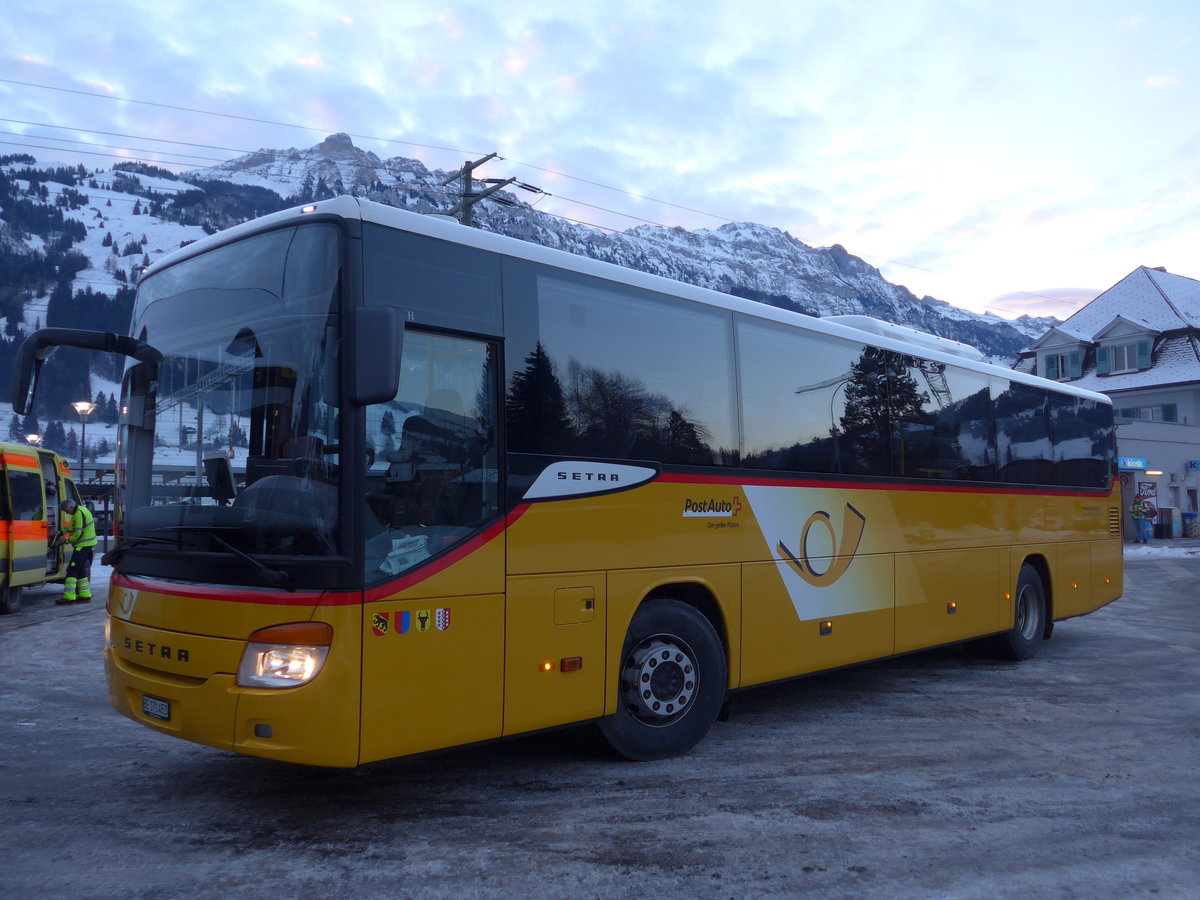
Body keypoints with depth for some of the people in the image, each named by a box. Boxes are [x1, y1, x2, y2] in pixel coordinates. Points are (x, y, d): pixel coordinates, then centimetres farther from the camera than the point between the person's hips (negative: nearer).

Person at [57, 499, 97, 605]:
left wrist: (69, 540, -7)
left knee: (72, 570, -10)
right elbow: (72, 526, 26)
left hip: (83, 546, -10)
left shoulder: (79, 513, -17)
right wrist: (63, 531, 14)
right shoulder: (82, 510, 15)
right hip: (89, 544, 10)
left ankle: (69, 597, -13)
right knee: (80, 570, 16)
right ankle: (85, 595, 20)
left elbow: (78, 532, -20)